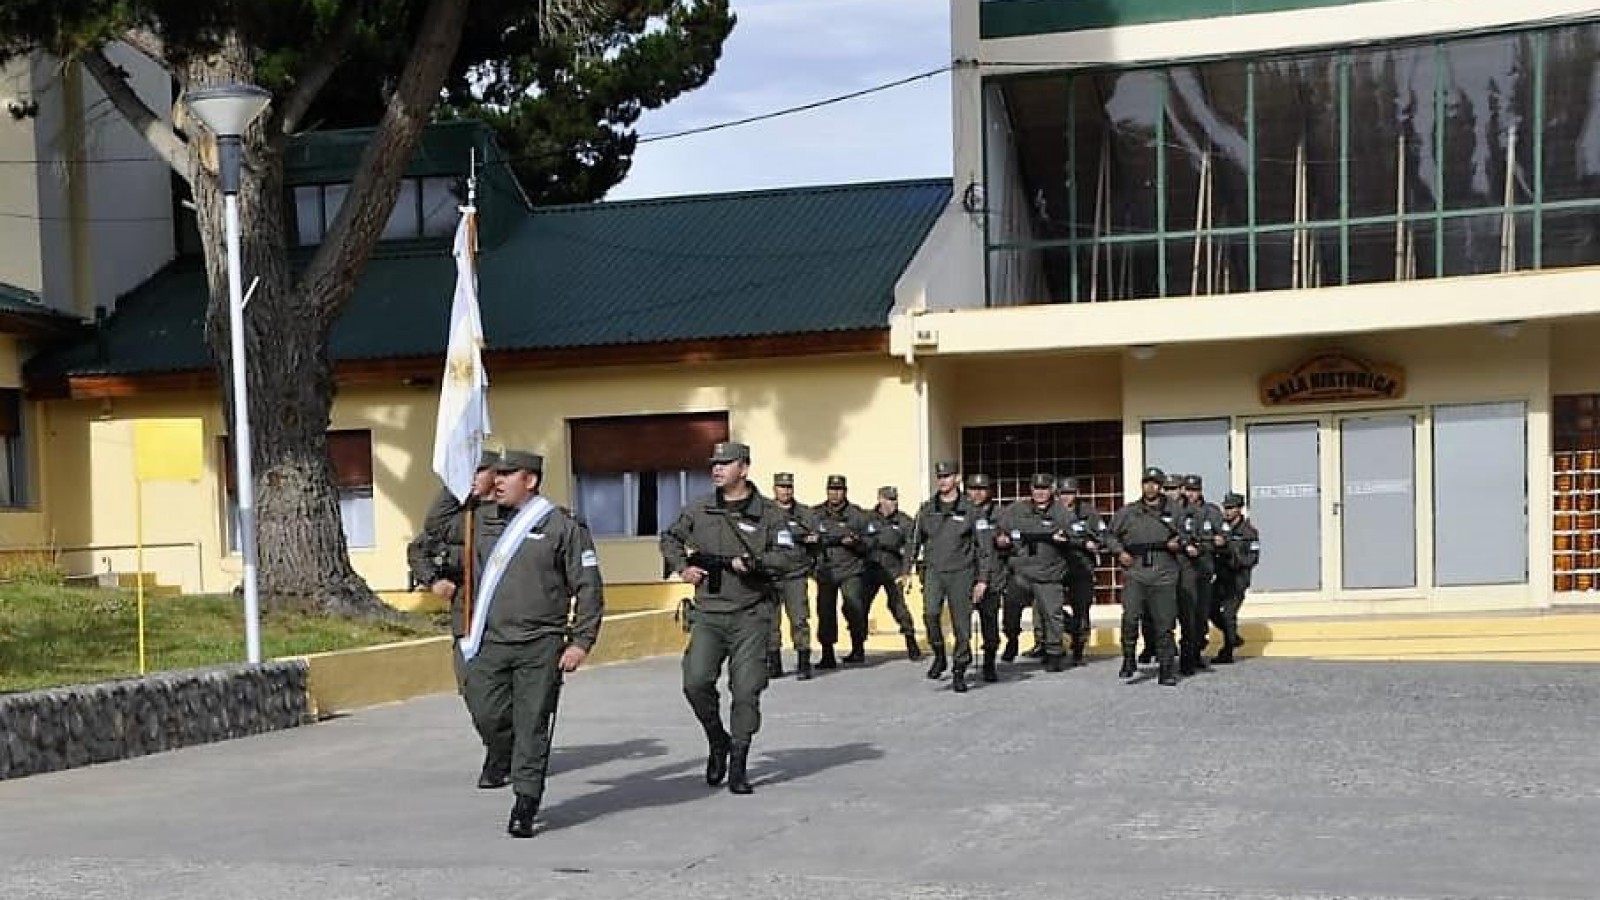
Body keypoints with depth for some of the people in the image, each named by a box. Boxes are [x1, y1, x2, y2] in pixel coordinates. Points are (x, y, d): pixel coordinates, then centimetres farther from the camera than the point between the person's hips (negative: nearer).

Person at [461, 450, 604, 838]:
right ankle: (526, 769, 25)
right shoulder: (485, 527, 14)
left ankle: (524, 809, 2)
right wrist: (467, 629, 19)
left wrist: (581, 642, -9)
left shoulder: (563, 527, -2)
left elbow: (589, 587, -2)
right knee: (487, 716, -3)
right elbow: (472, 579, 25)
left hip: (540, 647, -4)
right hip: (490, 645, 5)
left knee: (531, 726, -4)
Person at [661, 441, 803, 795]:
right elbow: (669, 539, 22)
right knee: (696, 682, -11)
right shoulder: (698, 509, 7)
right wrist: (682, 568, 6)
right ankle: (717, 741, 15)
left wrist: (752, 563, -18)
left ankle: (738, 764, 9)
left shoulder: (768, 513, 0)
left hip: (750, 616, -2)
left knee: (746, 689, -2)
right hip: (708, 614, 2)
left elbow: (790, 556, -6)